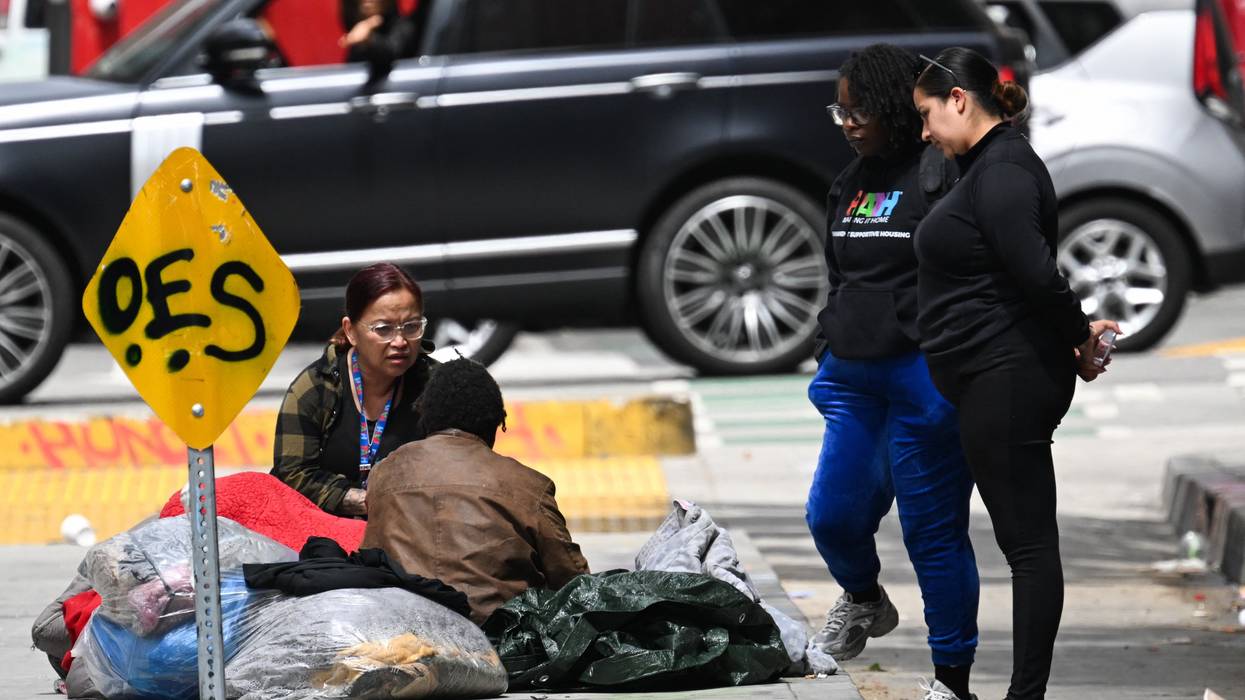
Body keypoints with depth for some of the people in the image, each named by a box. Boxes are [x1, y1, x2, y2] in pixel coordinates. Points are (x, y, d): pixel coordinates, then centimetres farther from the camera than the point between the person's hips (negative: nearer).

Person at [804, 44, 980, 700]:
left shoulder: (943, 173, -10)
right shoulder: (851, 181, 14)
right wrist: (830, 358, 24)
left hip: (922, 375, -7)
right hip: (853, 376, 7)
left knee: (934, 530, -3)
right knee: (831, 514, 7)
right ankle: (863, 602, 39)